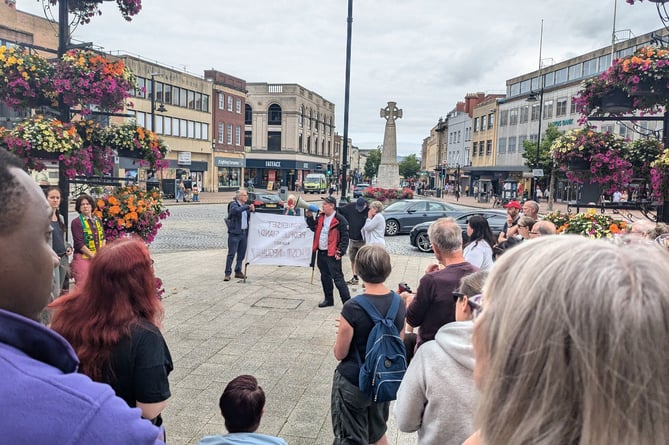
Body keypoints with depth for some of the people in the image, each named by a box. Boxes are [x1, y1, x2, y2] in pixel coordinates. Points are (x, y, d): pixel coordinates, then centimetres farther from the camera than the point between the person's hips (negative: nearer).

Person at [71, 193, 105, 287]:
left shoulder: (97, 220, 14)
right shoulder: (76, 222, -4)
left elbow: (103, 238, 16)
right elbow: (79, 244, -10)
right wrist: (94, 257, -12)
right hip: (82, 258, -5)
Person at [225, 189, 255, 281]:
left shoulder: (245, 205, 14)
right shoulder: (233, 204, -7)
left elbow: (248, 217, 22)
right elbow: (237, 210, -30)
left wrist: (252, 210, 5)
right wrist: (248, 207, -25)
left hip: (244, 233, 7)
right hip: (235, 233, -7)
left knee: (241, 254, 12)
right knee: (231, 254, -5)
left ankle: (238, 272, 22)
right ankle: (227, 273, -2)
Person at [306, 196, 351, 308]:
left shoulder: (340, 220, -14)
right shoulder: (321, 217, 10)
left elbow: (345, 237, -14)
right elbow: (314, 228, 21)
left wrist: (340, 252, -17)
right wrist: (310, 217, 9)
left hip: (332, 254, -8)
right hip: (321, 252, 8)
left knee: (337, 278, -6)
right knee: (325, 277, 17)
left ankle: (347, 301, 1)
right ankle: (328, 299, 31)